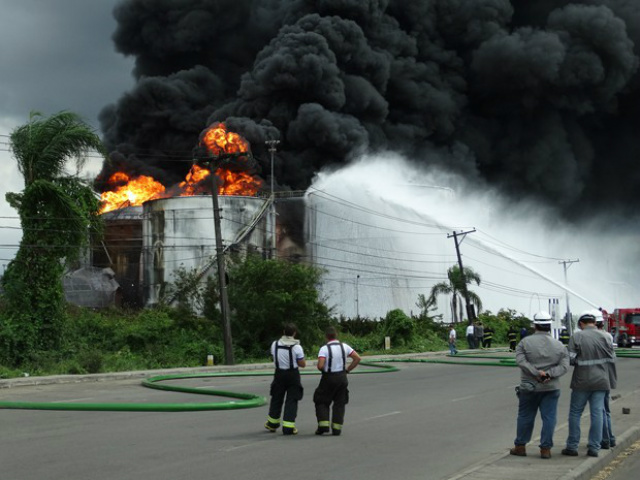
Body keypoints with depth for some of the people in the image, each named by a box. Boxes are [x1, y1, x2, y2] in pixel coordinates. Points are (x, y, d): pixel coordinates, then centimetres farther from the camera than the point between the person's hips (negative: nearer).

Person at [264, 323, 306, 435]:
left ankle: (272, 424, 32)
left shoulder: (275, 344, -3)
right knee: (291, 401, 4)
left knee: (276, 398, 18)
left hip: (279, 373, 3)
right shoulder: (296, 347, -14)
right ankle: (288, 427, 1)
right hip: (293, 375, -3)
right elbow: (303, 364, -8)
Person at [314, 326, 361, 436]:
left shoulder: (324, 349, -13)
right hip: (342, 377, 4)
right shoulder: (344, 346, 1)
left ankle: (323, 425, -1)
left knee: (321, 402, 11)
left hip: (328, 378, -4)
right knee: (339, 403, 11)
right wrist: (347, 369, 6)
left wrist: (324, 369, 0)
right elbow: (357, 358, 1)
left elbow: (320, 366, -22)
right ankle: (336, 428, 7)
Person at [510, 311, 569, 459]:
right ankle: (545, 448, 3)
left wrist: (536, 373, -16)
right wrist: (550, 373, -14)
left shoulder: (525, 342, -3)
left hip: (529, 387, -1)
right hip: (551, 387, 1)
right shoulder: (559, 345, 3)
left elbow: (521, 361, -14)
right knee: (549, 418, 5)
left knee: (525, 417, 10)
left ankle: (520, 446, 18)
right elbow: (564, 366, -5)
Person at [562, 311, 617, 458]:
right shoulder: (604, 337, -2)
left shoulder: (576, 336, -8)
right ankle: (594, 447, 7)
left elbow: (571, 359, -10)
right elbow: (611, 360, 3)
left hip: (582, 381, -2)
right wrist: (612, 381, 15)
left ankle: (572, 446, 11)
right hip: (601, 382, 2)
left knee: (575, 413, 9)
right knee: (597, 413, 6)